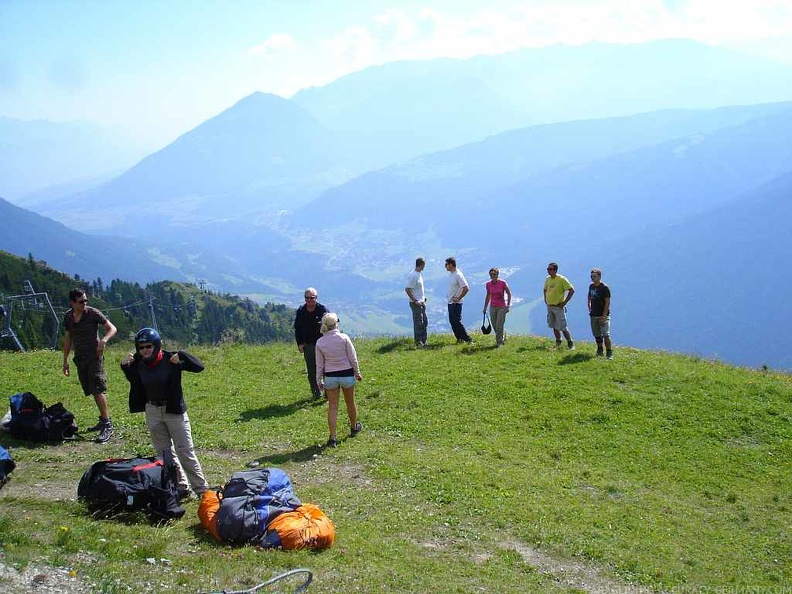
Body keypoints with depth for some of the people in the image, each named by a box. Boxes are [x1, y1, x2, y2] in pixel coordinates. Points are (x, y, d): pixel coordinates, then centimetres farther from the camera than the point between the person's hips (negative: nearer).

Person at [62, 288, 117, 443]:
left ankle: (107, 426, -17)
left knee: (98, 390, -15)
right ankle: (103, 420, 21)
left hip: (94, 356, -5)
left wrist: (104, 340, -27)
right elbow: (67, 339, 16)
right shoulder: (68, 317, 7)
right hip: (80, 358, 5)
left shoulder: (93, 313, -8)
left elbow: (112, 328, -7)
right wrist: (65, 361, 15)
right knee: (93, 391, 8)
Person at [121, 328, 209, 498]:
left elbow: (199, 367, -21)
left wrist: (181, 356, -32)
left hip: (174, 410, -5)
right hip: (152, 412, 5)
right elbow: (134, 382, 18)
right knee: (164, 452, 11)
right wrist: (126, 366, 3)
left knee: (185, 452, -2)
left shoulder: (169, 359, -16)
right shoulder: (138, 364, -2)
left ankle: (201, 489, 3)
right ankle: (180, 486, 23)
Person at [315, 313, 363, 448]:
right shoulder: (344, 338, -13)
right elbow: (353, 358, -7)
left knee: (332, 407, 7)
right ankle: (354, 427, 42)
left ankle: (333, 437, 3)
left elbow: (319, 364, -1)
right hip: (347, 374, -1)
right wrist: (357, 372, 6)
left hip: (330, 376, 1)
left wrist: (319, 380, 9)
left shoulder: (320, 343, -7)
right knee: (350, 403, 20)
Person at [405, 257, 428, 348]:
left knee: (424, 322, 15)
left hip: (421, 302, 10)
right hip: (416, 303, -10)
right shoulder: (413, 276, -19)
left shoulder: (419, 274, 11)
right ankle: (418, 343, 1)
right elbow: (407, 289, -22)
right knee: (418, 323, -5)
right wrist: (415, 300, -21)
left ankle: (423, 342, 23)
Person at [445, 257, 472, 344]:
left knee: (457, 322, -10)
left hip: (456, 303, -10)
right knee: (452, 322, 11)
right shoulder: (451, 274, 10)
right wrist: (451, 298, 13)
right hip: (450, 302, 10)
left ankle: (467, 339, -4)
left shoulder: (458, 275, -19)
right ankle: (459, 339, 18)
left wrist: (458, 298, -19)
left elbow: (466, 288, -23)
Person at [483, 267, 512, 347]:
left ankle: (499, 342, 3)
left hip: (502, 307, -4)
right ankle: (502, 338, 29)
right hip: (493, 307, 4)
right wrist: (485, 307, 14)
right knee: (495, 326, 7)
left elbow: (509, 294, -3)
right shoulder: (488, 284, 1)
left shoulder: (503, 283, -11)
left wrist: (508, 305, -10)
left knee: (499, 326, -10)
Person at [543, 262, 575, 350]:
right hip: (549, 306, 6)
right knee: (554, 326, 13)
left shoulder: (561, 279, -14)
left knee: (562, 327, -7)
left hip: (558, 307, -6)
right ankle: (558, 342, 26)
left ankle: (570, 343, 6)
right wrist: (545, 299, 13)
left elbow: (572, 290, -15)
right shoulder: (547, 279, 6)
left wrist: (565, 302, -15)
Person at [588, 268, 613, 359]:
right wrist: (589, 306, 17)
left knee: (606, 335, -12)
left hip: (603, 315, -6)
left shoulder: (605, 288, -11)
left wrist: (604, 316, -20)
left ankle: (609, 353, -9)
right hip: (593, 315, 7)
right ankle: (599, 351, 26)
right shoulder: (591, 286, 9)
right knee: (597, 335, 13)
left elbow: (607, 302, -14)